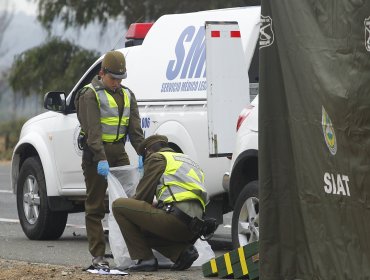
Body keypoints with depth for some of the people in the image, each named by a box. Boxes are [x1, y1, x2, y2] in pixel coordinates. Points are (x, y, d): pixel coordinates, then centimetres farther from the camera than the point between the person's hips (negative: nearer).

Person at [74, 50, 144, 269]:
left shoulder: (127, 95, 13)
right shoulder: (91, 95, -8)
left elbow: (135, 129, 8)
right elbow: (93, 131, -18)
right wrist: (101, 159, -28)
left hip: (119, 153, 6)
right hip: (95, 156, -6)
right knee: (96, 207, -2)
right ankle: (98, 255, -2)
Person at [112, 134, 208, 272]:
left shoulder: (157, 158, 9)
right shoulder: (188, 161, 33)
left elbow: (143, 194, 6)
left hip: (175, 218, -8)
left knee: (119, 205, 0)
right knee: (145, 230, 31)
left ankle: (145, 259, -5)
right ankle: (182, 251, 6)